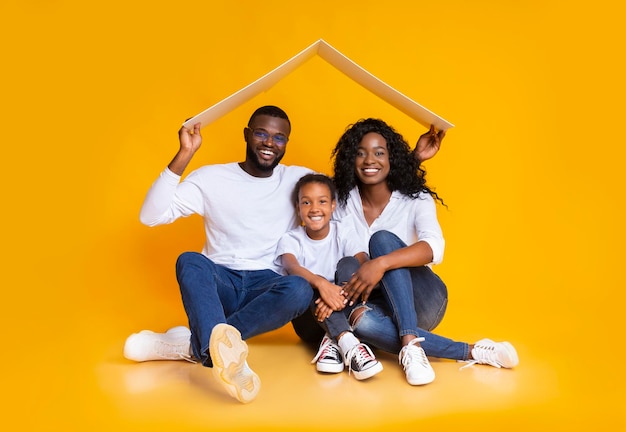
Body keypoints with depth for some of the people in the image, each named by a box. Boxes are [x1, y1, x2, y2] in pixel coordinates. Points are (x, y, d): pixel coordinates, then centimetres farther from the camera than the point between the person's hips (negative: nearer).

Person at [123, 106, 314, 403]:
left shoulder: (299, 179, 5)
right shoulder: (212, 177, 2)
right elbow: (151, 217, -8)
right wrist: (184, 155, -14)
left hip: (267, 287, 1)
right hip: (220, 284, 0)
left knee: (300, 289, -33)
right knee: (190, 260, -33)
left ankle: (195, 345, -33)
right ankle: (224, 350, -60)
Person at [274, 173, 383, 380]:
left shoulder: (344, 231, -1)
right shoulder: (291, 239, -3)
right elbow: (290, 266, -27)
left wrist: (338, 295, -38)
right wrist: (321, 284, -48)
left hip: (342, 311, 1)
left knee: (348, 264, -23)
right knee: (306, 282, -30)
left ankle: (333, 342, -32)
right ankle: (349, 344, -46)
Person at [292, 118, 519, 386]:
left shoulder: (416, 199, -6)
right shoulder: (342, 202, 0)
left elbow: (434, 248, -25)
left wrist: (382, 263, -41)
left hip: (421, 301, -2)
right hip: (378, 304, 2)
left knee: (382, 239, -27)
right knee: (359, 319, -35)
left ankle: (410, 344, -39)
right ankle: (468, 352, -29)